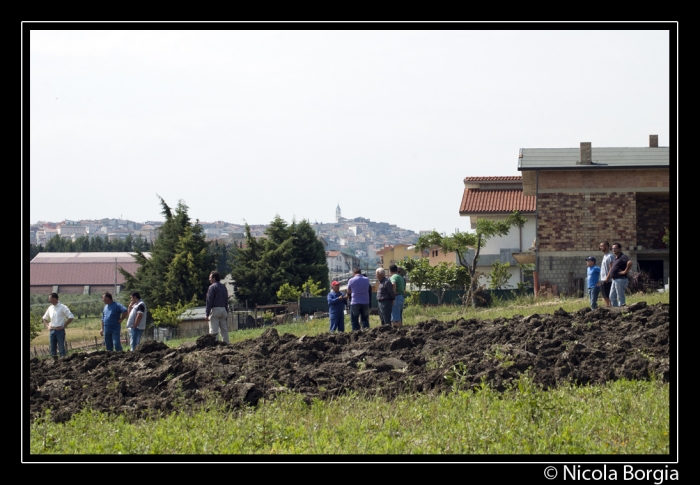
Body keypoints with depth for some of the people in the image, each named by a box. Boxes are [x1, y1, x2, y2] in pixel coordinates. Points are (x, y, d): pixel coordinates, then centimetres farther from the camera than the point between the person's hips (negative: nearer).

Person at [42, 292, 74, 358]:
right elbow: (44, 318, 25)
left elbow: (71, 317, -9)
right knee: (52, 348, 5)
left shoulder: (63, 307, -6)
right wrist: (48, 325, 9)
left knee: (61, 348, -5)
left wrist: (64, 326, -11)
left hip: (60, 330, -6)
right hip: (52, 330, 6)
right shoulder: (50, 308, 12)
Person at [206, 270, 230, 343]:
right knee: (224, 330, 9)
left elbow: (209, 301, -10)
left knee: (213, 330, -8)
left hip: (215, 309, -7)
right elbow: (226, 301, 18)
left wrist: (207, 313, -10)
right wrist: (227, 313, 20)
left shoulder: (212, 287, -7)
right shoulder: (224, 287, 15)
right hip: (223, 309, 7)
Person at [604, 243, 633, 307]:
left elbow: (630, 263, -33)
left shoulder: (623, 257, -13)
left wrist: (626, 271, -25)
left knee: (620, 297, -7)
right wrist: (608, 277, 22)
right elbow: (612, 269, 31)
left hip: (620, 279, -11)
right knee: (612, 297, 13)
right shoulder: (616, 258, 18)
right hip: (614, 280, 11)